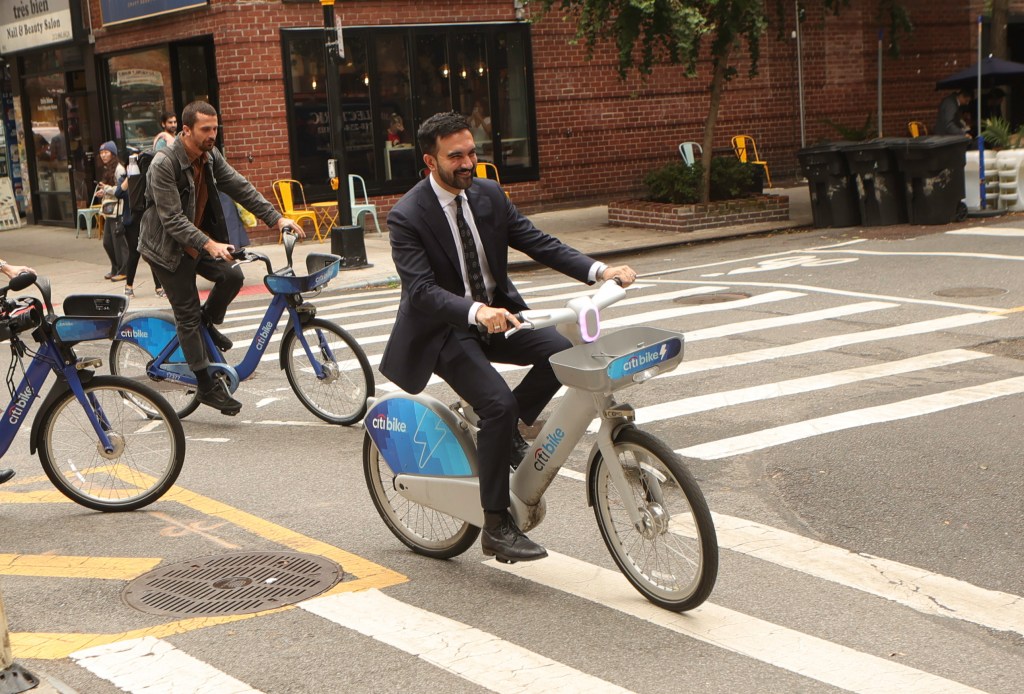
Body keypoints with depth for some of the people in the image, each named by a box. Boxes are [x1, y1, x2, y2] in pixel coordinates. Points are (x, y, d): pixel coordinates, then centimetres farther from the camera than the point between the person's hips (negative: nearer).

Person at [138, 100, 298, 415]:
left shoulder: (210, 156, -2)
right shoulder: (164, 164, -24)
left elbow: (240, 188, -1)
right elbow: (172, 219, -28)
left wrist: (275, 217, -11)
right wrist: (208, 245, -39)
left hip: (199, 240, 6)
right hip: (168, 247, -6)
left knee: (232, 276, -17)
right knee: (187, 315, -3)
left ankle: (208, 323, 13)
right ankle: (207, 387, 4)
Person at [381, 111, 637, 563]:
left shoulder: (489, 195, 1)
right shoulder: (406, 216, -17)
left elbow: (537, 242, -1)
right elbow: (421, 291, -26)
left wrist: (599, 270, -16)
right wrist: (476, 312, -44)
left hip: (496, 313, 6)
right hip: (445, 331, -6)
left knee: (562, 351, -19)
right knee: (498, 403, -25)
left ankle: (505, 433, 5)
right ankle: (497, 527, -13)